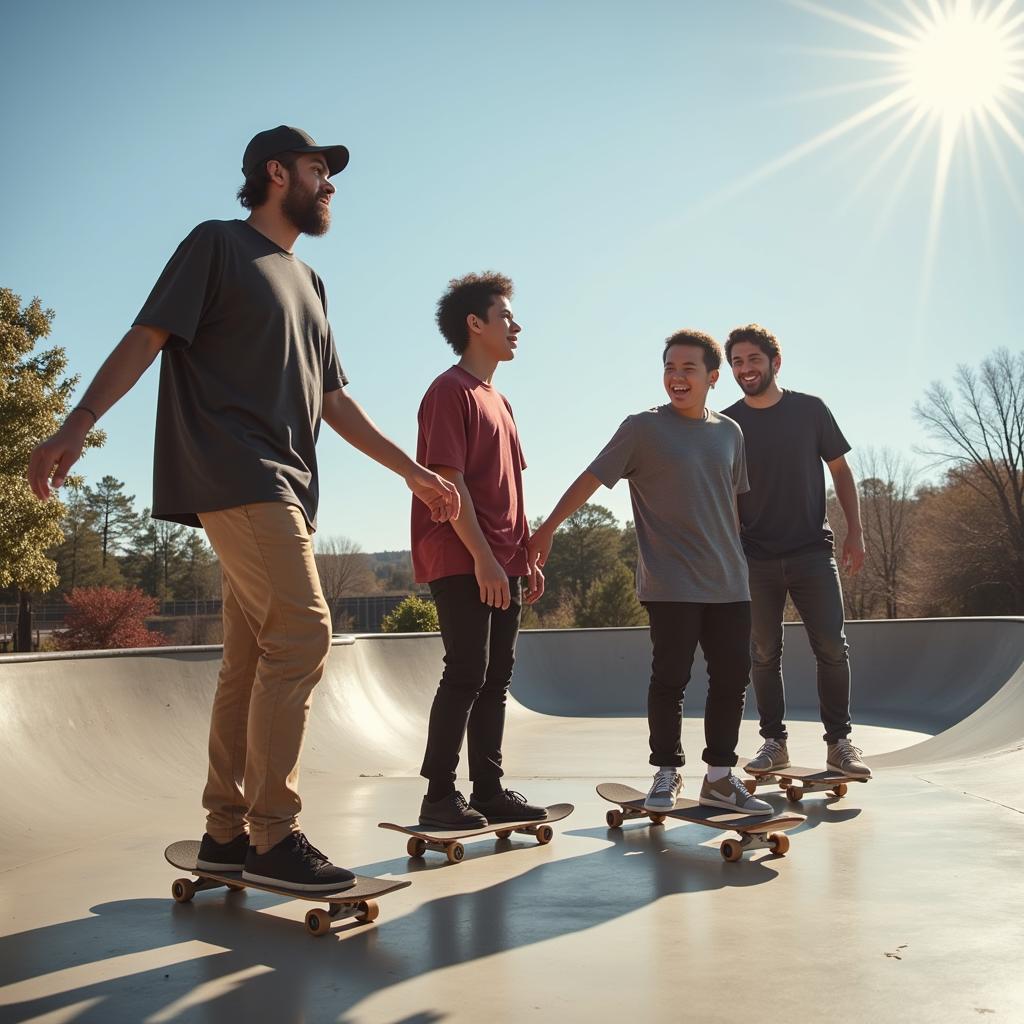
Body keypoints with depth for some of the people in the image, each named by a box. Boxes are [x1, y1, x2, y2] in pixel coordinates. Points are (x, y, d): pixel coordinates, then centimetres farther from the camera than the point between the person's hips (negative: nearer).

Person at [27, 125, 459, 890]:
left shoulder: (307, 283, 25)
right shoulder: (218, 245, 4)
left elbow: (334, 401, 25)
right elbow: (148, 336, -5)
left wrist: (412, 470, 23)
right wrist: (81, 421, -19)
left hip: (286, 490, 8)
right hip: (238, 475, -8)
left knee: (253, 659, 6)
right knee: (302, 635, -17)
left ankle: (227, 832, 12)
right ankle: (273, 836, -12)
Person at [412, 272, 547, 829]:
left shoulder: (499, 401, 21)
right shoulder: (450, 391, -7)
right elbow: (448, 481, -15)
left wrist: (528, 556, 15)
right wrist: (482, 556, -20)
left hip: (500, 564, 9)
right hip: (461, 561, -9)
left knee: (496, 676, 9)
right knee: (467, 671, -10)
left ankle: (489, 789, 15)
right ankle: (439, 795, -2)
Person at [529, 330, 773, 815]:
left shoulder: (729, 432, 11)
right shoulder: (642, 428, -3)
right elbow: (590, 479, -3)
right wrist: (546, 530, -7)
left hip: (729, 583, 5)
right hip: (671, 585, -5)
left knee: (732, 678, 6)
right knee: (670, 678, -1)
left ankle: (719, 777, 19)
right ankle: (666, 774, 15)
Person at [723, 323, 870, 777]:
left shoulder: (810, 410, 4)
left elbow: (840, 471, 8)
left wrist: (855, 532, 1)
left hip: (812, 550, 0)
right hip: (755, 557, 1)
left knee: (832, 647, -5)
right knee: (764, 654, 4)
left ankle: (839, 741, 7)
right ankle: (774, 741, 15)